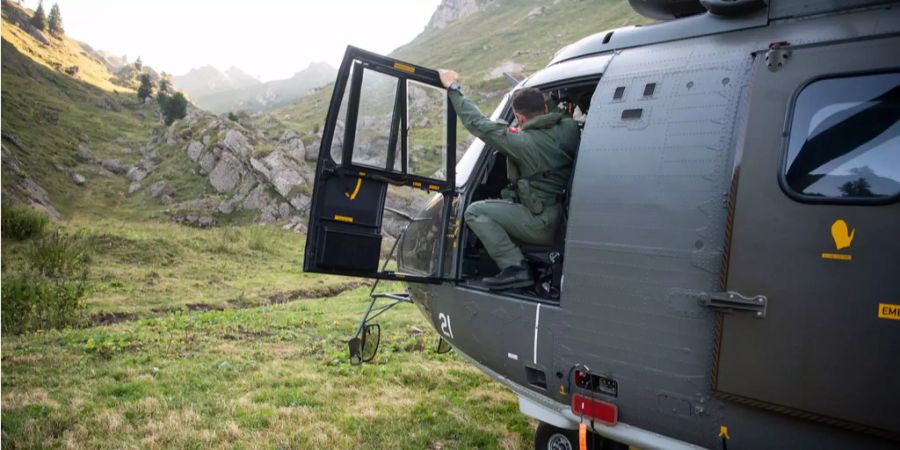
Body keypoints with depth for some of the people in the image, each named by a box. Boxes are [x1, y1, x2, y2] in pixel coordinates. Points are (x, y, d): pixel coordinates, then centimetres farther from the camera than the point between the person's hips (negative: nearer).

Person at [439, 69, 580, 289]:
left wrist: (453, 88, -2)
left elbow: (477, 123, -12)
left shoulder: (524, 141, -18)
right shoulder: (570, 128, -1)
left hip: (544, 225, -8)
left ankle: (515, 268, -9)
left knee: (475, 212, -3)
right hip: (569, 222, 8)